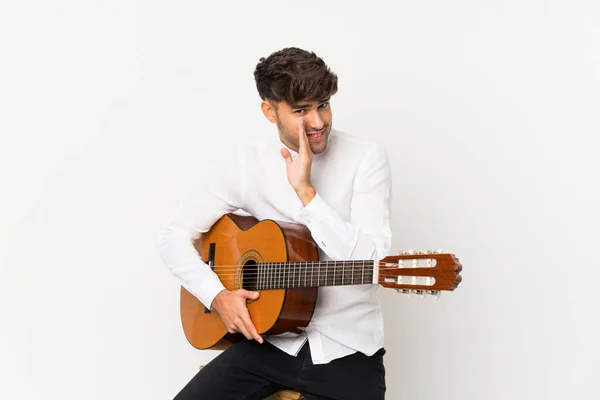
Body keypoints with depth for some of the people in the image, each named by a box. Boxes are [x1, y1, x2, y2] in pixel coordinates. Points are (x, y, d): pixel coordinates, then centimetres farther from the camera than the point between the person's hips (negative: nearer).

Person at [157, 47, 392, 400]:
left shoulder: (366, 157, -8)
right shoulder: (249, 162, 0)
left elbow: (372, 262, -19)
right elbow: (175, 235, 3)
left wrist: (306, 192, -23)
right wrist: (218, 295, -11)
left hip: (347, 349, -2)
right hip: (271, 340, 2)